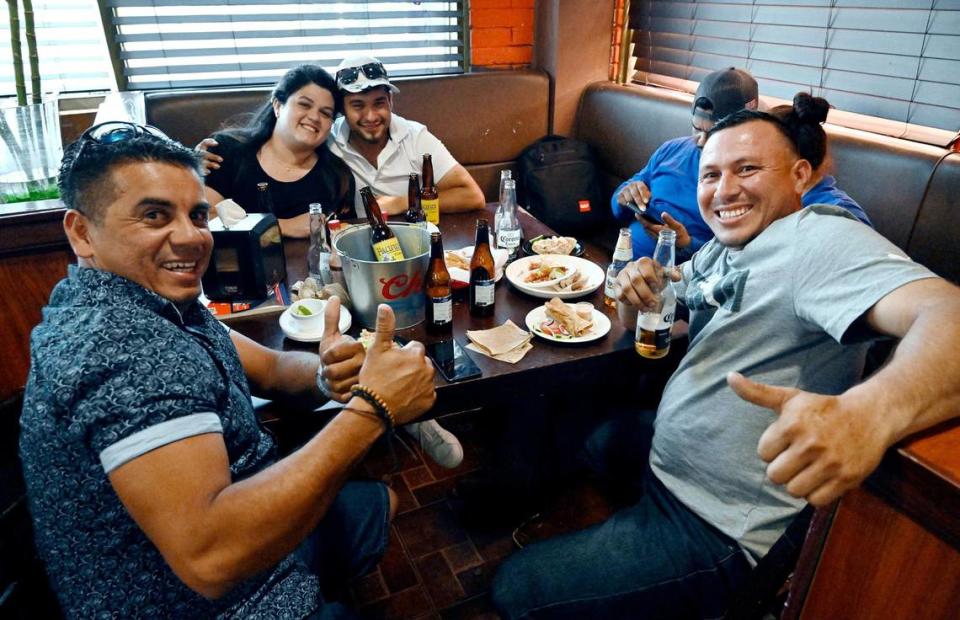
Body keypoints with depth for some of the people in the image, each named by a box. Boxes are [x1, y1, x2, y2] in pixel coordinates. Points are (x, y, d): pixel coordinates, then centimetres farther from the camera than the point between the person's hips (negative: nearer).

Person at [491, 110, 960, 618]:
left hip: (713, 533, -9)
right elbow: (638, 325, 17)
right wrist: (634, 287, -8)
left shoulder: (820, 240, -19)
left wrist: (870, 410, -59)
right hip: (666, 464, 9)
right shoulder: (719, 251, 9)